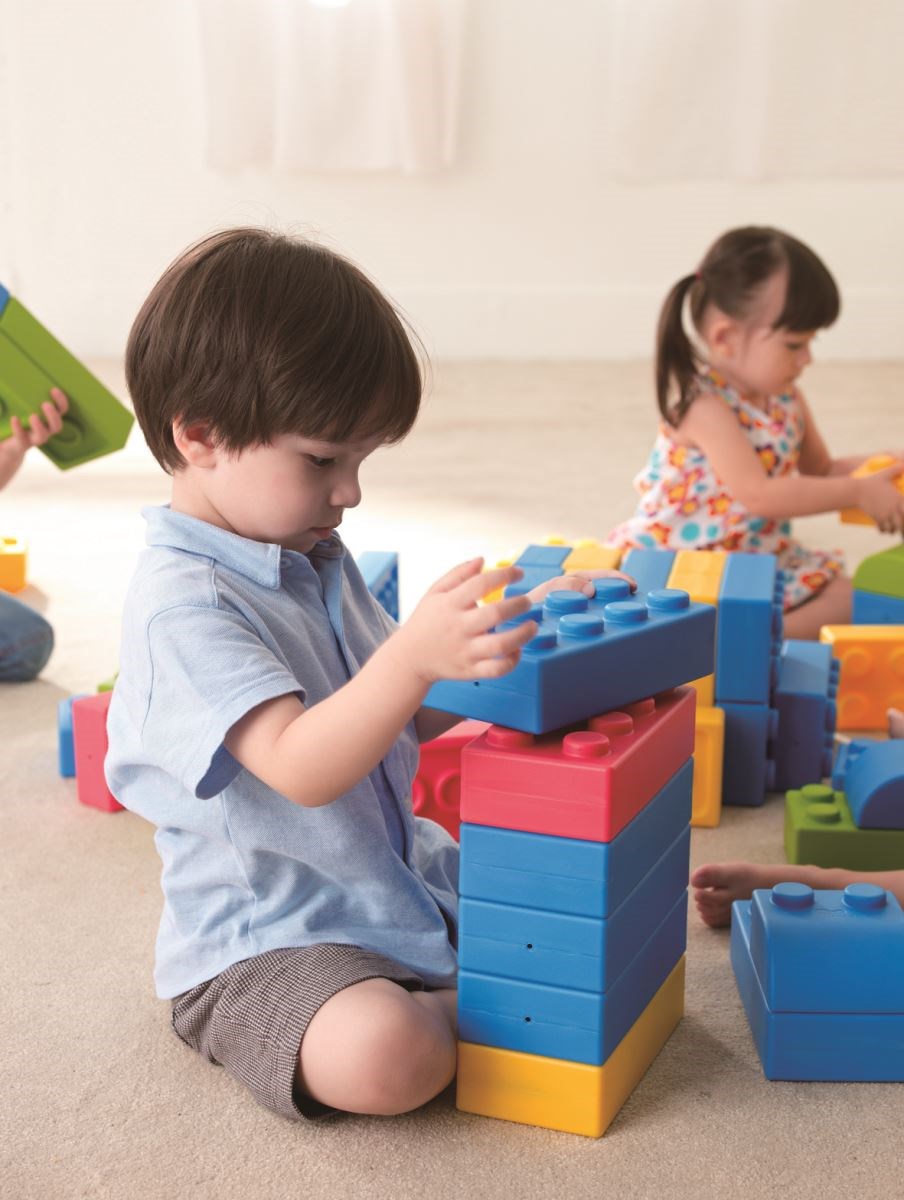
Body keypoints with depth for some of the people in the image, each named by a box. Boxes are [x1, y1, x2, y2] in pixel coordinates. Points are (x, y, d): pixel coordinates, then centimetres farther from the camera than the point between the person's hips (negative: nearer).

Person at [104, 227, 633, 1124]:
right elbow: (301, 767, -32)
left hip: (402, 885, 9)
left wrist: (519, 635, 0)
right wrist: (415, 654, -48)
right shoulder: (180, 605, -22)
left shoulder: (315, 563, 8)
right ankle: (453, 1008, -4)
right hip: (261, 944, -8)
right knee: (384, 1056, -34)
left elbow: (414, 719, 14)